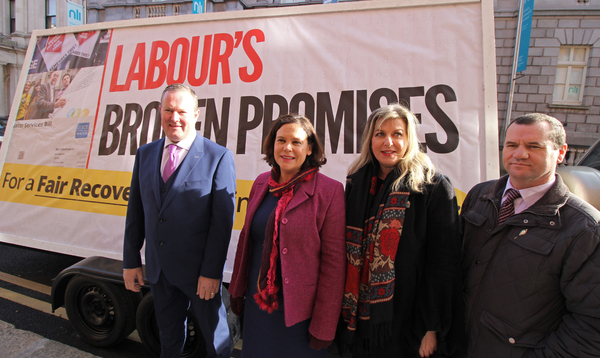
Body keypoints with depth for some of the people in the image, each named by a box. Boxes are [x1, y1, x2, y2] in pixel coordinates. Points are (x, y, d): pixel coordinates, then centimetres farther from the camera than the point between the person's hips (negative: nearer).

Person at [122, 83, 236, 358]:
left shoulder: (218, 157, -12)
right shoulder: (145, 154, 4)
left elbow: (222, 221, -14)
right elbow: (136, 212, 8)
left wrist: (211, 273, -15)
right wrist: (131, 262, 7)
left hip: (199, 271, -5)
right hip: (159, 270, 5)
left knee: (215, 336, 15)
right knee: (168, 335, 24)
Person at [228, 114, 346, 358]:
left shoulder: (329, 191, -15)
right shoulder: (261, 183, 1)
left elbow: (334, 262, -14)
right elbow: (246, 238, 10)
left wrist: (323, 327, -12)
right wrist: (237, 290, 13)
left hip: (299, 312, -4)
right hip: (257, 303, 5)